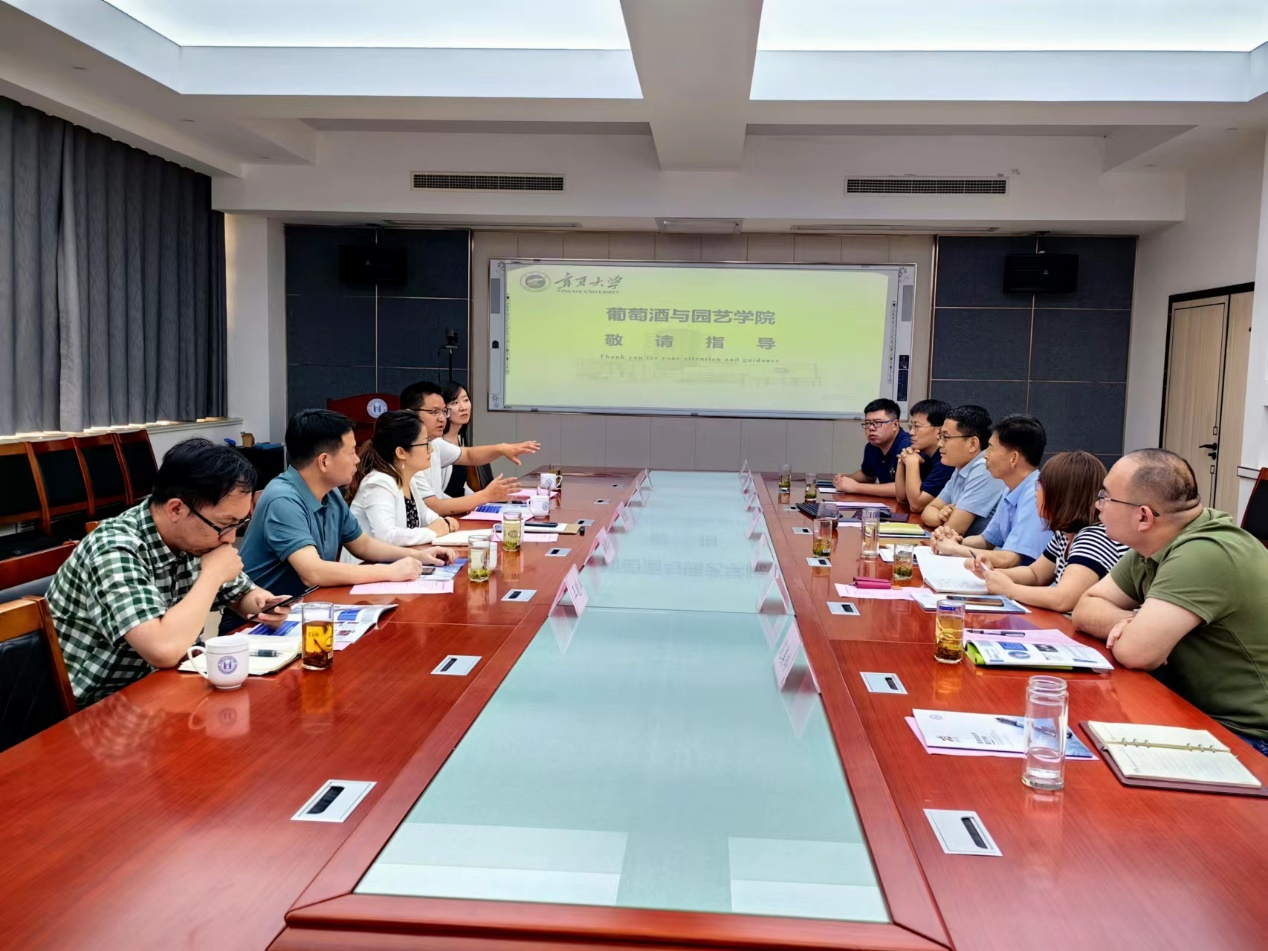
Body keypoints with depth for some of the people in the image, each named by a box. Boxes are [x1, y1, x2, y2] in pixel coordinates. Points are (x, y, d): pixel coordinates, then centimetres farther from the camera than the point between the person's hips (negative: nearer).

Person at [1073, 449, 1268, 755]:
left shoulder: (1205, 555, -26)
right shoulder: (1154, 547, 1)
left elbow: (1134, 652, -29)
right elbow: (1087, 608, 5)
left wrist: (1130, 628, -6)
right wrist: (1131, 623, -15)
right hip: (1197, 714, 8)